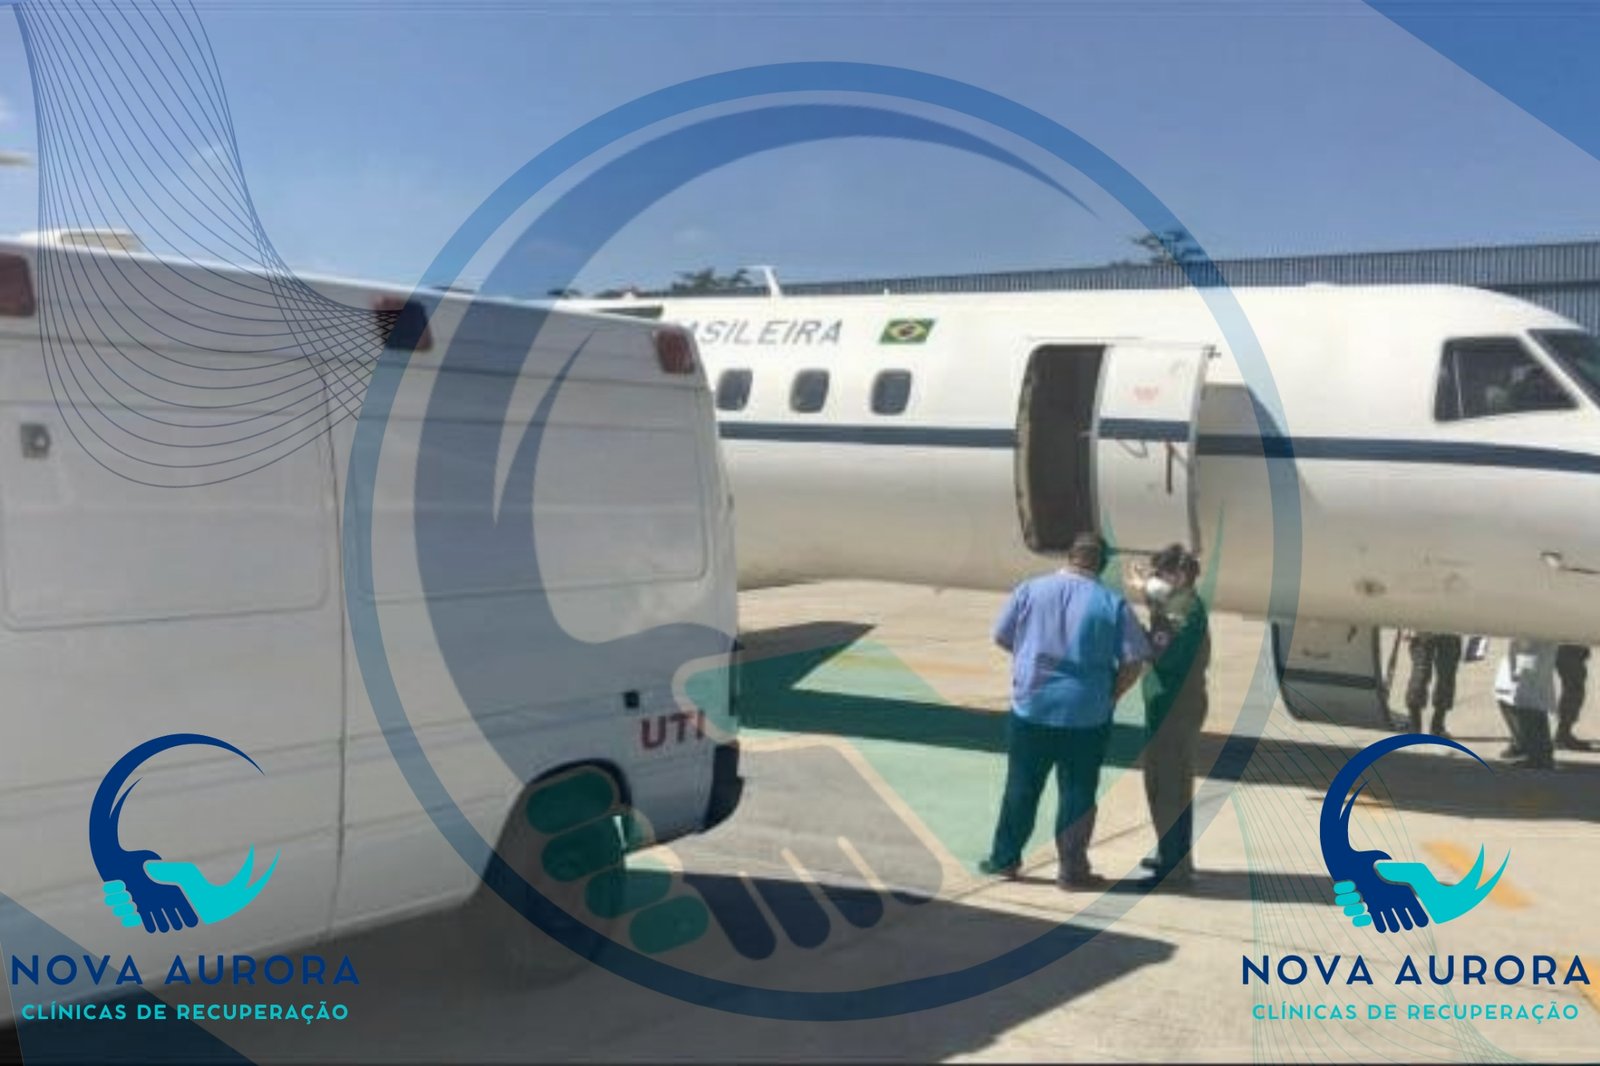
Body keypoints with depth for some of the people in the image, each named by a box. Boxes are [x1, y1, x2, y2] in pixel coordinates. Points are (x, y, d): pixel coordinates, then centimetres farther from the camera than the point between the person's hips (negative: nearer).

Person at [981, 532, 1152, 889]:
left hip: (1031, 708, 2)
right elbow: (1134, 661, -8)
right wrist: (1110, 696, 6)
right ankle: (1072, 870, 15)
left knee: (1021, 787, 13)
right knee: (1078, 792, 9)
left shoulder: (1030, 590, -3)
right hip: (1087, 715, -1)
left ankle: (1004, 858, 23)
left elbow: (1001, 637, 6)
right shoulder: (1113, 603, -7)